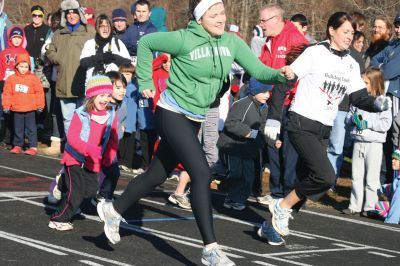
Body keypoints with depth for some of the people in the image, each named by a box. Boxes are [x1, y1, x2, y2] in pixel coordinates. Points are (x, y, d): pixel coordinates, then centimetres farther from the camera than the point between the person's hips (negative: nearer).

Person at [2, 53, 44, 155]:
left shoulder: (33, 78, -3)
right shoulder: (11, 79, 1)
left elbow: (39, 92, -1)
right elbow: (7, 93, 4)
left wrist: (40, 105, -3)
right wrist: (6, 106, 1)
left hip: (30, 109, -2)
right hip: (17, 109, 2)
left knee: (31, 128, 2)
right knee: (18, 129, 10)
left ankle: (33, 146, 4)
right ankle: (17, 145, 20)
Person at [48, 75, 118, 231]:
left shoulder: (112, 115, -1)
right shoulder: (80, 114, -15)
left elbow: (113, 140, 4)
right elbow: (72, 137, -22)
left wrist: (108, 158, -10)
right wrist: (88, 148, -35)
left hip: (95, 163, 5)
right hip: (76, 160, -5)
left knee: (91, 191, 8)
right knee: (75, 192, -12)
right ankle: (58, 220, 0)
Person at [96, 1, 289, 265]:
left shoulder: (232, 42, -2)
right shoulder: (184, 39, -17)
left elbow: (258, 70, -6)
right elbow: (146, 42, -5)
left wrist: (279, 74, -26)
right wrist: (146, 82, -2)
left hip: (195, 119, 7)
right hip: (173, 113, -7)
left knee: (157, 174, 17)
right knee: (202, 173, -17)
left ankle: (113, 210, 38)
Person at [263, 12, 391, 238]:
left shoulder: (351, 64, 9)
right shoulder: (315, 53, -9)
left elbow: (358, 97, 9)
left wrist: (377, 104, -13)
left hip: (324, 130, 7)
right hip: (302, 124, -7)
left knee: (307, 181, 6)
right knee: (326, 177, -22)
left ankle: (275, 223, 18)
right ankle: (282, 206, -5)